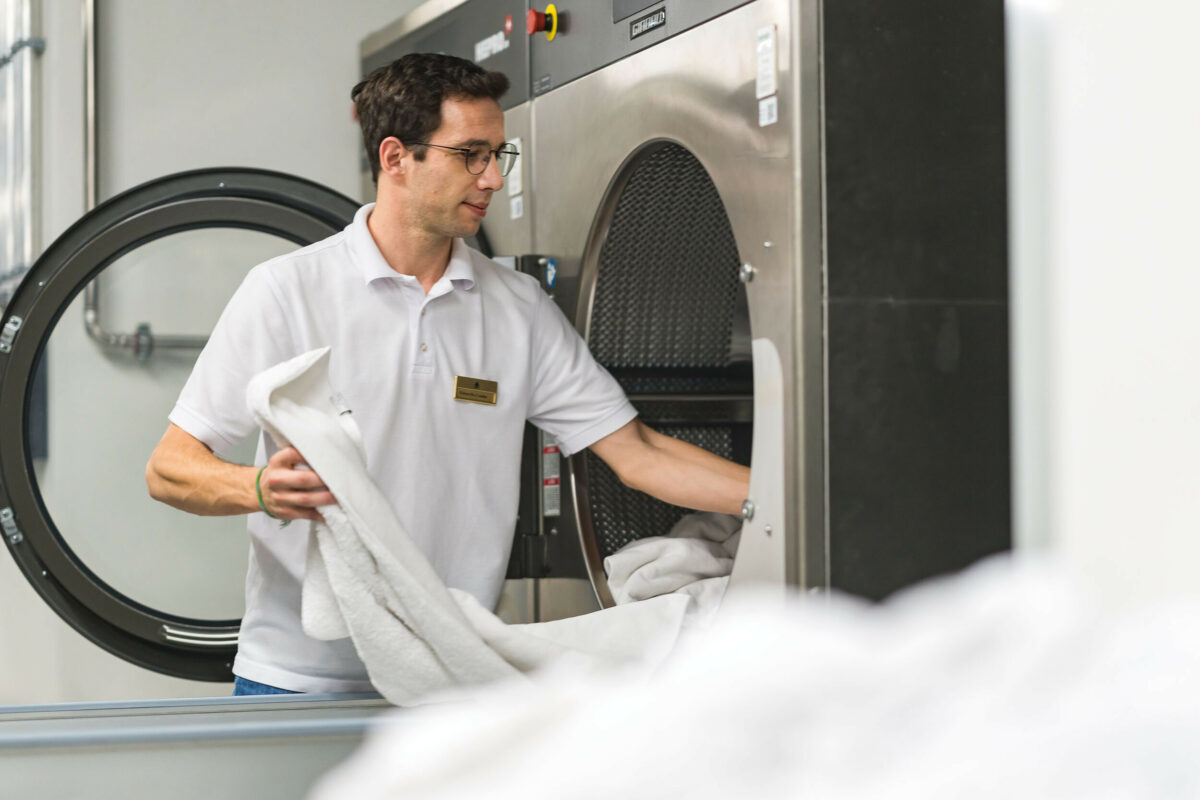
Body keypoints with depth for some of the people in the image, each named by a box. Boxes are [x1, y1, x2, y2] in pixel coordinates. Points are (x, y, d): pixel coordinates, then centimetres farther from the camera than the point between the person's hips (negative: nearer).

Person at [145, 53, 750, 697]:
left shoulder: (519, 307, 7)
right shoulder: (287, 292, -5)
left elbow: (636, 453, 5)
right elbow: (168, 470, -6)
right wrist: (261, 489, -27)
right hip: (300, 676, -3)